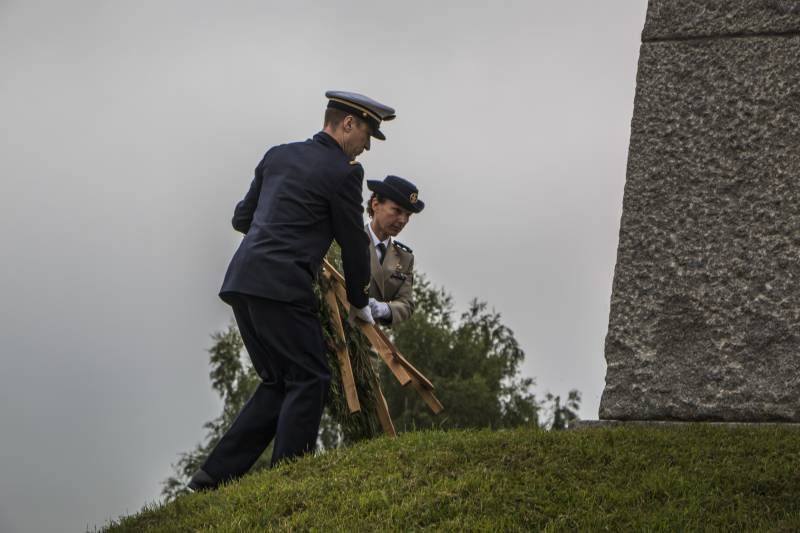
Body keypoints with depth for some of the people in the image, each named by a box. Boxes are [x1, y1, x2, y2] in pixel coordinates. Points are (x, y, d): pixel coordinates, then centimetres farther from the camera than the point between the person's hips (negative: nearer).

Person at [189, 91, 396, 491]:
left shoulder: (278, 155, 19)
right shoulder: (343, 172, -2)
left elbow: (242, 218, 26)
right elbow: (354, 243, 4)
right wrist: (360, 303, 18)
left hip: (241, 281, 8)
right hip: (281, 286, -8)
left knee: (278, 383, 14)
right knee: (309, 381, -1)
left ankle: (215, 476, 9)